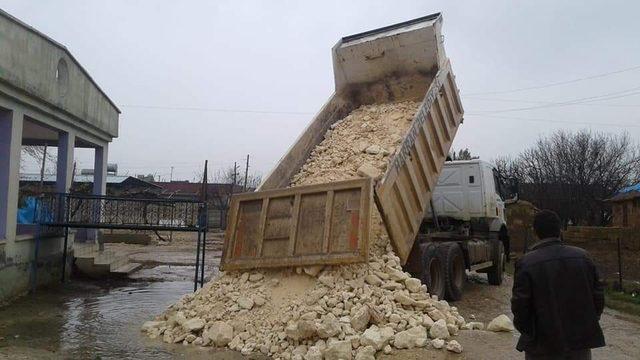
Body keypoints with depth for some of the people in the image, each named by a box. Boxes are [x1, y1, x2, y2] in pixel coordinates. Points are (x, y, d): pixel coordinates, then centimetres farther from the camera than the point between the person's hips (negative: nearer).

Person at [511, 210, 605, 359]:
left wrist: (528, 333, 5)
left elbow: (520, 305, -12)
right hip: (580, 344, 3)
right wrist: (588, 327, 16)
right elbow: (598, 296, 3)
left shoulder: (526, 264, -14)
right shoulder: (582, 257, -2)